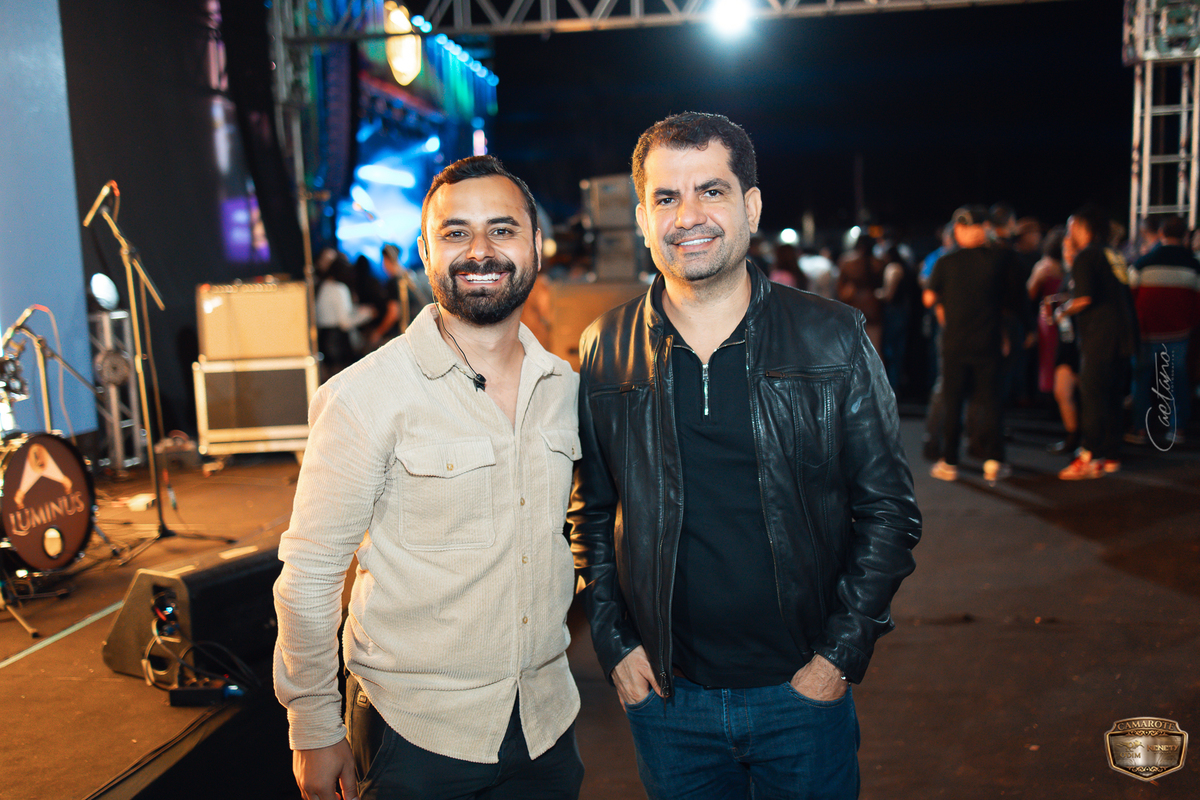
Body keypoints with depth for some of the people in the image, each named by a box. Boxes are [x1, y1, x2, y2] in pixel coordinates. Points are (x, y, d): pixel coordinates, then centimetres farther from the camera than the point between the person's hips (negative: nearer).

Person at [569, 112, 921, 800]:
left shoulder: (833, 341, -6)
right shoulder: (603, 354, -2)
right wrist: (615, 643, -1)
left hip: (805, 691, -1)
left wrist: (841, 654, -7)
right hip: (665, 694, 1)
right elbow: (590, 511, 6)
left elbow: (888, 507, -2)